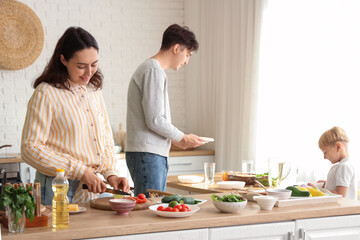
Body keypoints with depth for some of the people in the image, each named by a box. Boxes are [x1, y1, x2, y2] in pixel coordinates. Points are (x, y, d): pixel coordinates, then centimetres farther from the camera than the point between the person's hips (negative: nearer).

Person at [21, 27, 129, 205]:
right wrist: (81, 171, -18)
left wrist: (111, 174, -1)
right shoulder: (46, 93, -10)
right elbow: (30, 149, -15)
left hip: (95, 189, 6)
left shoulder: (94, 90, 11)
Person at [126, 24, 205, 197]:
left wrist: (173, 139, 17)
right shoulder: (154, 71, -12)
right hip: (147, 155, -10)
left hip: (156, 155, 10)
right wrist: (183, 138, -5)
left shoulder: (150, 69, 20)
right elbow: (154, 120, -18)